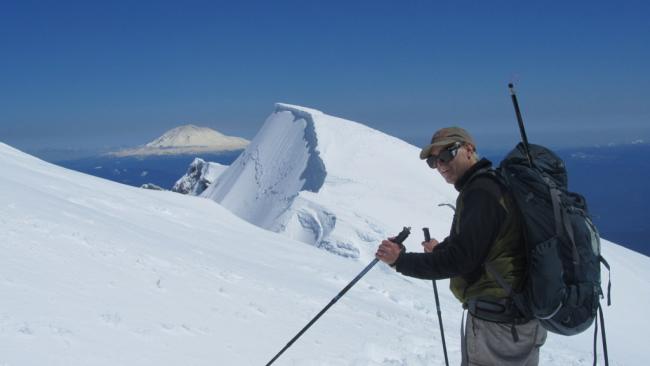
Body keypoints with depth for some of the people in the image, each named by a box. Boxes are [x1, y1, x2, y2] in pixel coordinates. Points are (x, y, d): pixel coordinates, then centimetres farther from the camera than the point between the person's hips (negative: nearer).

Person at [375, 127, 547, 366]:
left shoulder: (481, 191, -20)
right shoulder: (496, 184, 9)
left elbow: (460, 259, -24)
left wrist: (400, 261, -16)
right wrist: (442, 248, 32)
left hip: (496, 322, -10)